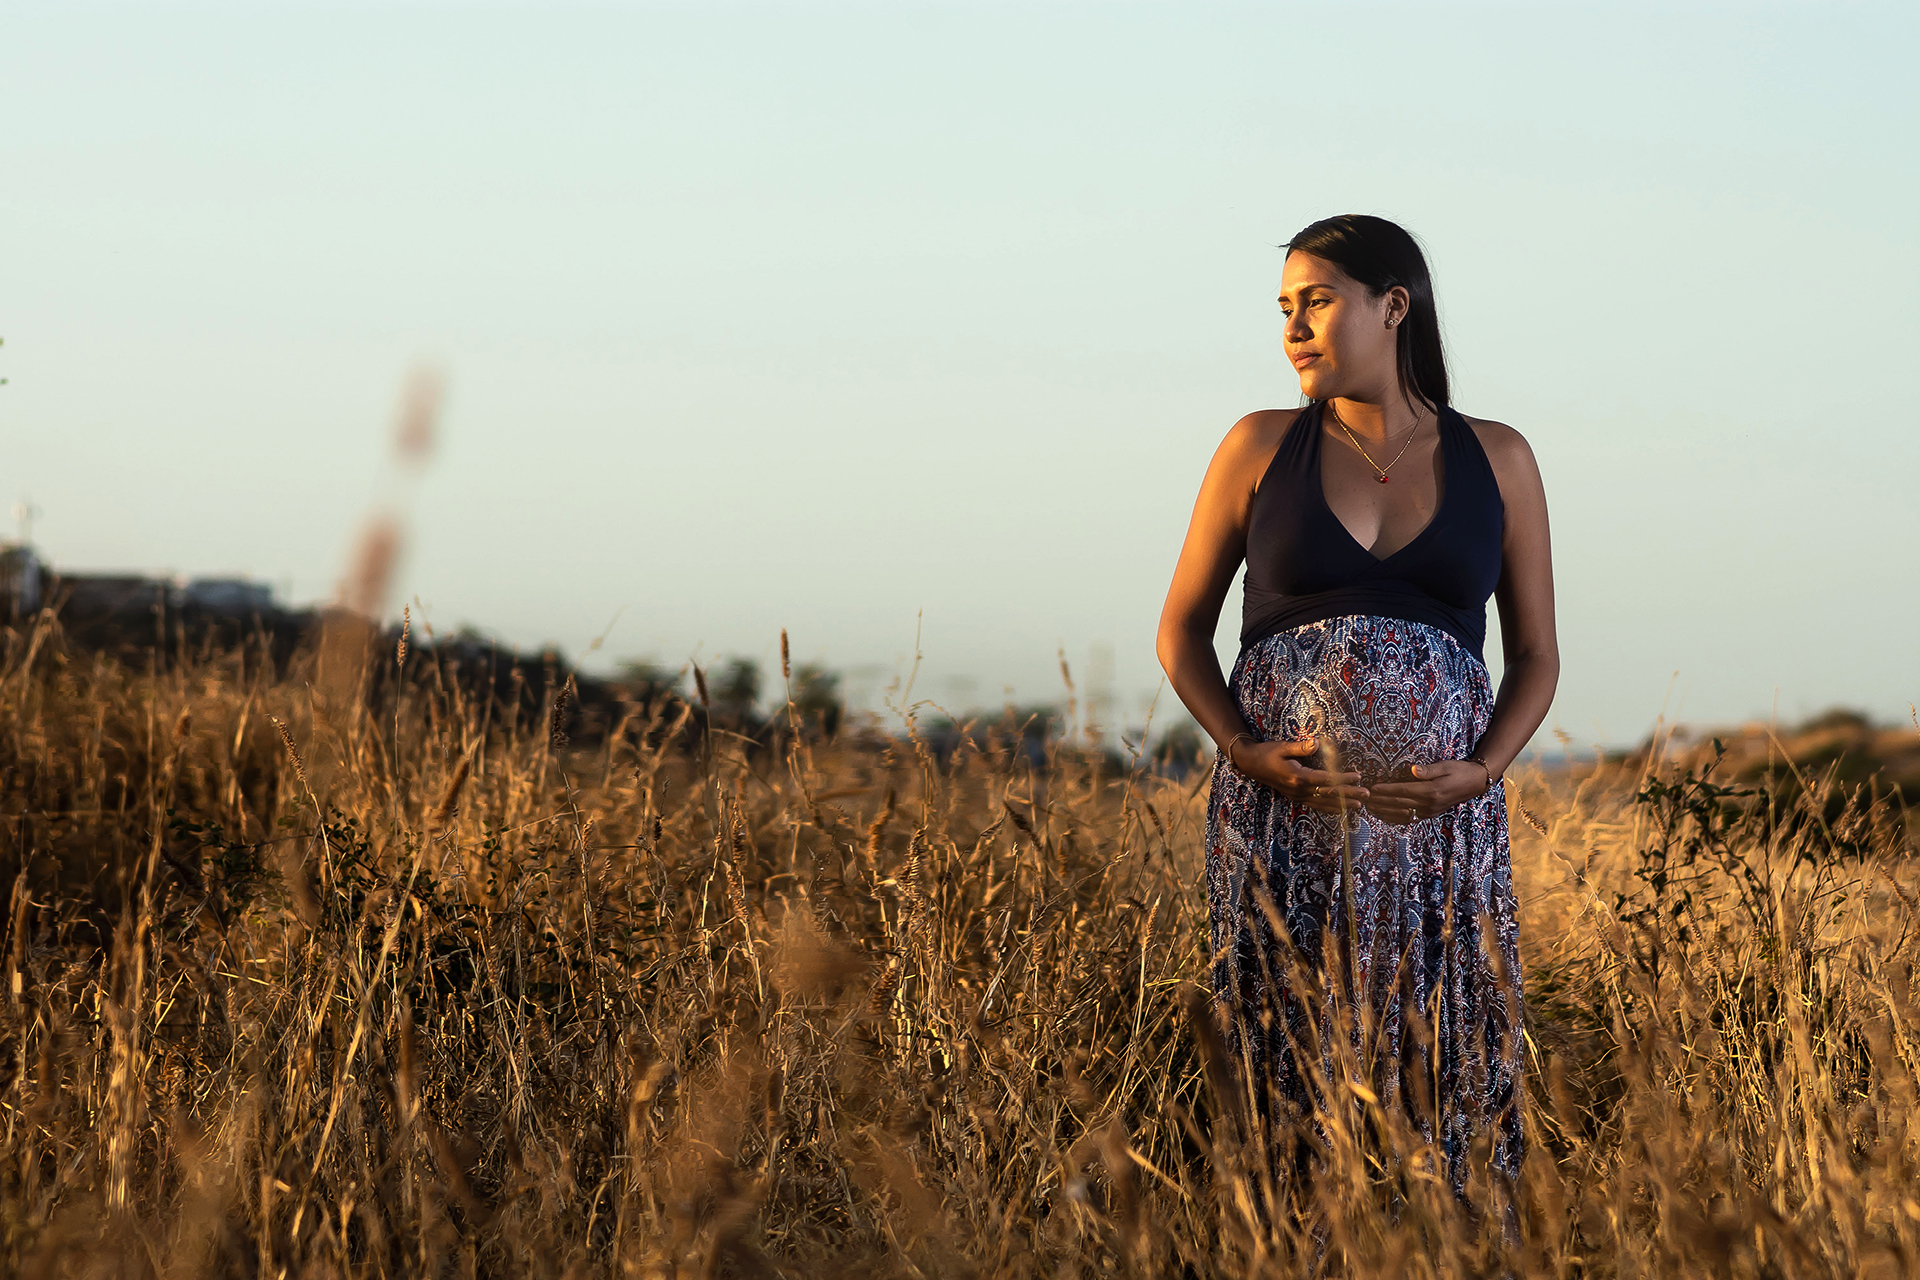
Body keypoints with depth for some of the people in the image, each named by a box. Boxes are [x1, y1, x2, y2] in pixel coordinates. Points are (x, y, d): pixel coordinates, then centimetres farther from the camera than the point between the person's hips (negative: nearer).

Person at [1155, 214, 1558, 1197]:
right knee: (1291, 1074, -3)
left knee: (1443, 1080, -2)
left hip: (1438, 821, 0)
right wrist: (1245, 752, -7)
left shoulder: (1496, 460, 9)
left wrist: (1481, 771, -7)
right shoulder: (1261, 447, 8)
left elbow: (1535, 654, 11)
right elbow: (1182, 628, 10)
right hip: (1280, 813, 0)